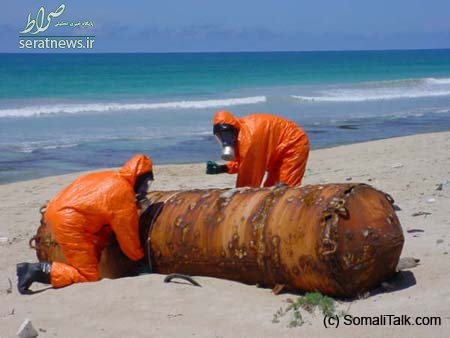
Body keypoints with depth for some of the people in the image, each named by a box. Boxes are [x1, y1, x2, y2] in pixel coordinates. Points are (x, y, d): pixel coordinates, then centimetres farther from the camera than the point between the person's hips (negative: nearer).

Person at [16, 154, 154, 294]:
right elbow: (128, 234, 2)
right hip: (69, 221, -9)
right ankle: (40, 271, -15)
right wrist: (140, 258, 17)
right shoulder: (124, 194, -6)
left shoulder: (110, 178, 19)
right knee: (89, 276, -4)